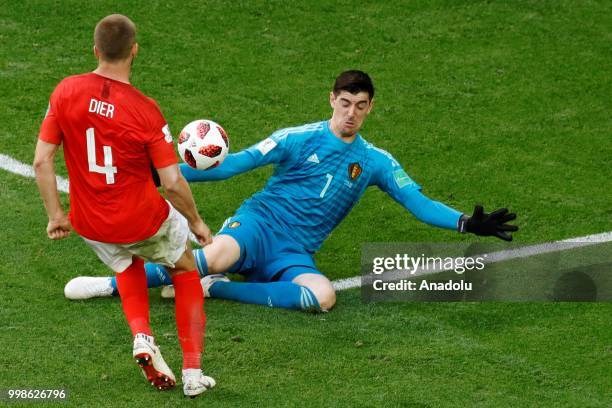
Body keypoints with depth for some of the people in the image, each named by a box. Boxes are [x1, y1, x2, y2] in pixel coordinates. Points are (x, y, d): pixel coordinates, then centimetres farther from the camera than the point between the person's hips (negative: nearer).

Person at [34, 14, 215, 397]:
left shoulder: (66, 92, -12)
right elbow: (173, 183, -16)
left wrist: (56, 214, 5)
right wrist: (196, 223, 1)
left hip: (90, 224, 3)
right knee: (185, 269, 25)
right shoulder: (145, 110, -20)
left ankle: (141, 335, 9)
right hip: (143, 221, -3)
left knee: (127, 265, 36)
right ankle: (193, 372, 21)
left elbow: (42, 160, -8)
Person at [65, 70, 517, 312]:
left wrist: (467, 223, -6)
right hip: (257, 225, -2)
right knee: (218, 255, -37)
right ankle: (112, 284, -23)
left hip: (294, 255, 2)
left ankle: (213, 289, -21)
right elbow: (235, 163, -2)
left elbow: (419, 203, 9)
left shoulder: (376, 161, 11)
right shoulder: (299, 139, 2)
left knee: (324, 296, -33)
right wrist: (173, 172, -12)